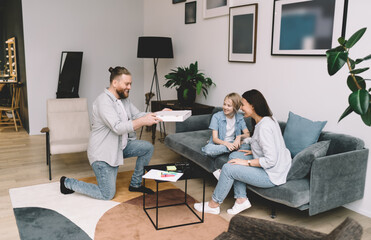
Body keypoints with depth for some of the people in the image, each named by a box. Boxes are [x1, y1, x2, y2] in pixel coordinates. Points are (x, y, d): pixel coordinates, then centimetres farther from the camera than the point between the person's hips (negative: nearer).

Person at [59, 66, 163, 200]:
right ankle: (67, 182, 15)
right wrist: (143, 121, -34)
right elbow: (118, 128, -31)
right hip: (102, 153, -9)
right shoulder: (103, 101, -23)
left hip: (120, 146, 9)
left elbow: (137, 115, 6)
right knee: (108, 195, -4)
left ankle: (135, 184, 13)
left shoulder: (124, 99, 6)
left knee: (148, 147, -3)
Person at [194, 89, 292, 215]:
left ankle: (213, 205, 9)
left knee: (228, 168, -11)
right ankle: (241, 199, 8)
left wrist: (247, 162, -18)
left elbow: (271, 160, -27)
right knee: (235, 156, 9)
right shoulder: (269, 119, 6)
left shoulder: (264, 127, -25)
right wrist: (253, 151, 8)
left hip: (271, 176, -10)